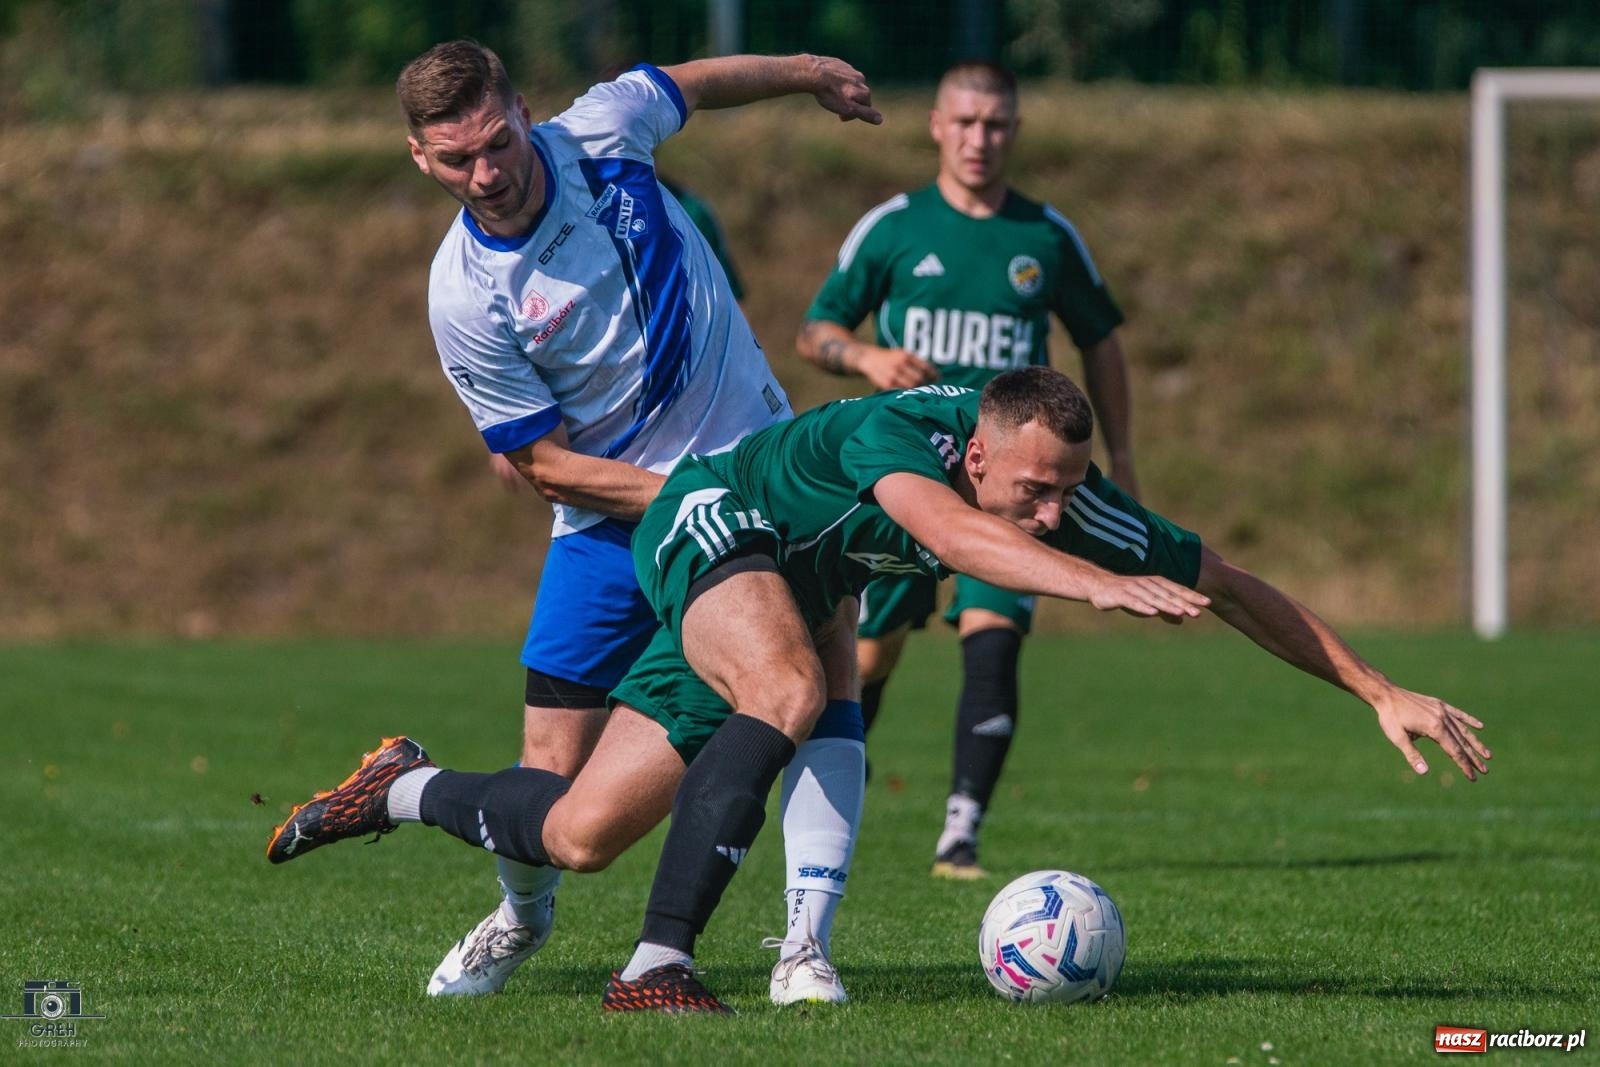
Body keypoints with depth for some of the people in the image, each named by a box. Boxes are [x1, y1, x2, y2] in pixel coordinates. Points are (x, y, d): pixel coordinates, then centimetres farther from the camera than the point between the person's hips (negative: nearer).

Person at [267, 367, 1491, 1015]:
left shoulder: (1069, 500, -18)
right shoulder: (895, 431, -35)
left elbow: (1228, 586, -12)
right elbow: (950, 528, -57)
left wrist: (1380, 689, -15)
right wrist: (1101, 587, -68)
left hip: (793, 592, 7)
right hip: (715, 524, -7)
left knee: (579, 836, 5)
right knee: (791, 692, -38)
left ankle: (407, 789, 32)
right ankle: (657, 968, -34)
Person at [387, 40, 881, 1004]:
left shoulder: (599, 131, -11)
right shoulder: (466, 299, -19)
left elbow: (691, 83, 14)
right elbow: (546, 467, -12)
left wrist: (809, 74, 28)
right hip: (610, 520, -2)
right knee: (555, 779, -2)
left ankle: (807, 944, -15)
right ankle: (524, 914, 31)